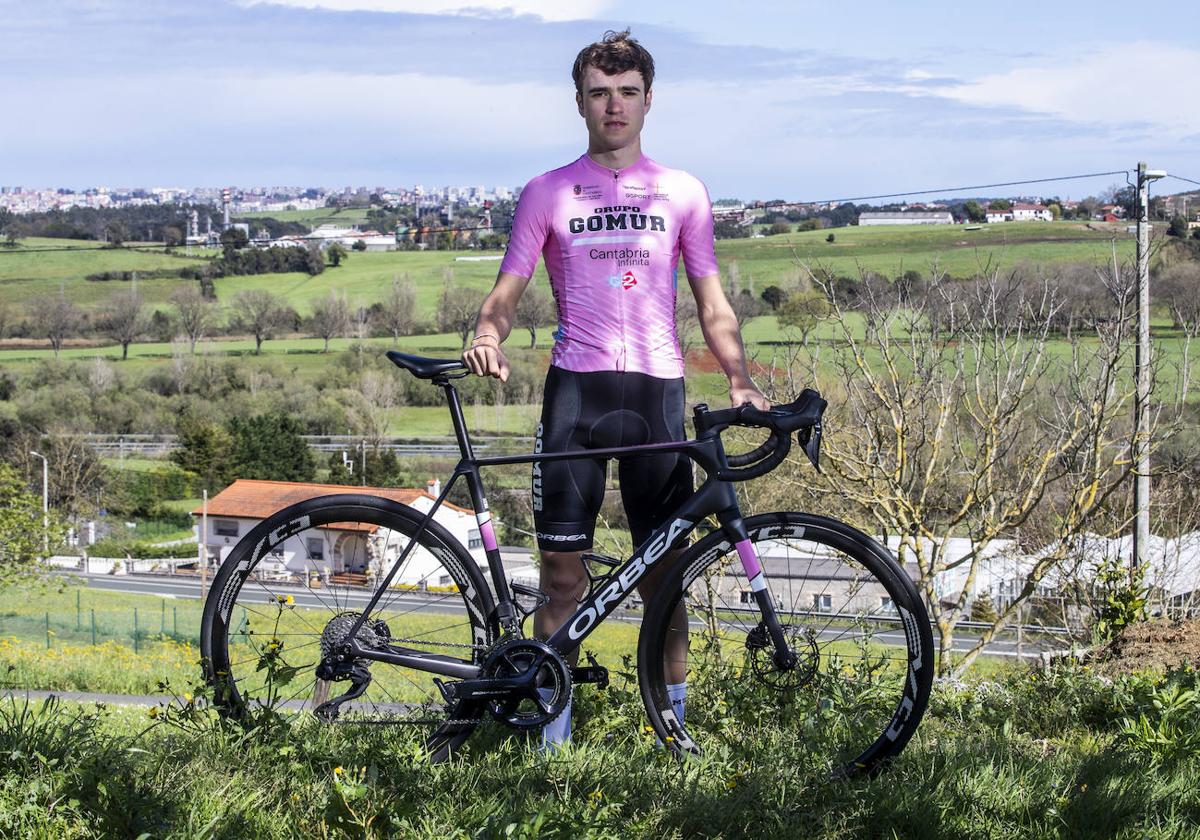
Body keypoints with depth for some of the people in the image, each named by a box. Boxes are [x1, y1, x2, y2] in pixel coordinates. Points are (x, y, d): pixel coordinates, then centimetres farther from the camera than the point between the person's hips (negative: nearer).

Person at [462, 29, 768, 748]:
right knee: (563, 566, -3)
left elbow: (712, 302, 12)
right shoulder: (547, 194, 9)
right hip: (576, 387, -1)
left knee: (663, 570, 2)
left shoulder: (683, 194, 12)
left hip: (657, 389, 1)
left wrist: (741, 379, -3)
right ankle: (553, 728, 2)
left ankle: (673, 724, 11)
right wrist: (487, 339, -18)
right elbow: (508, 291, 4)